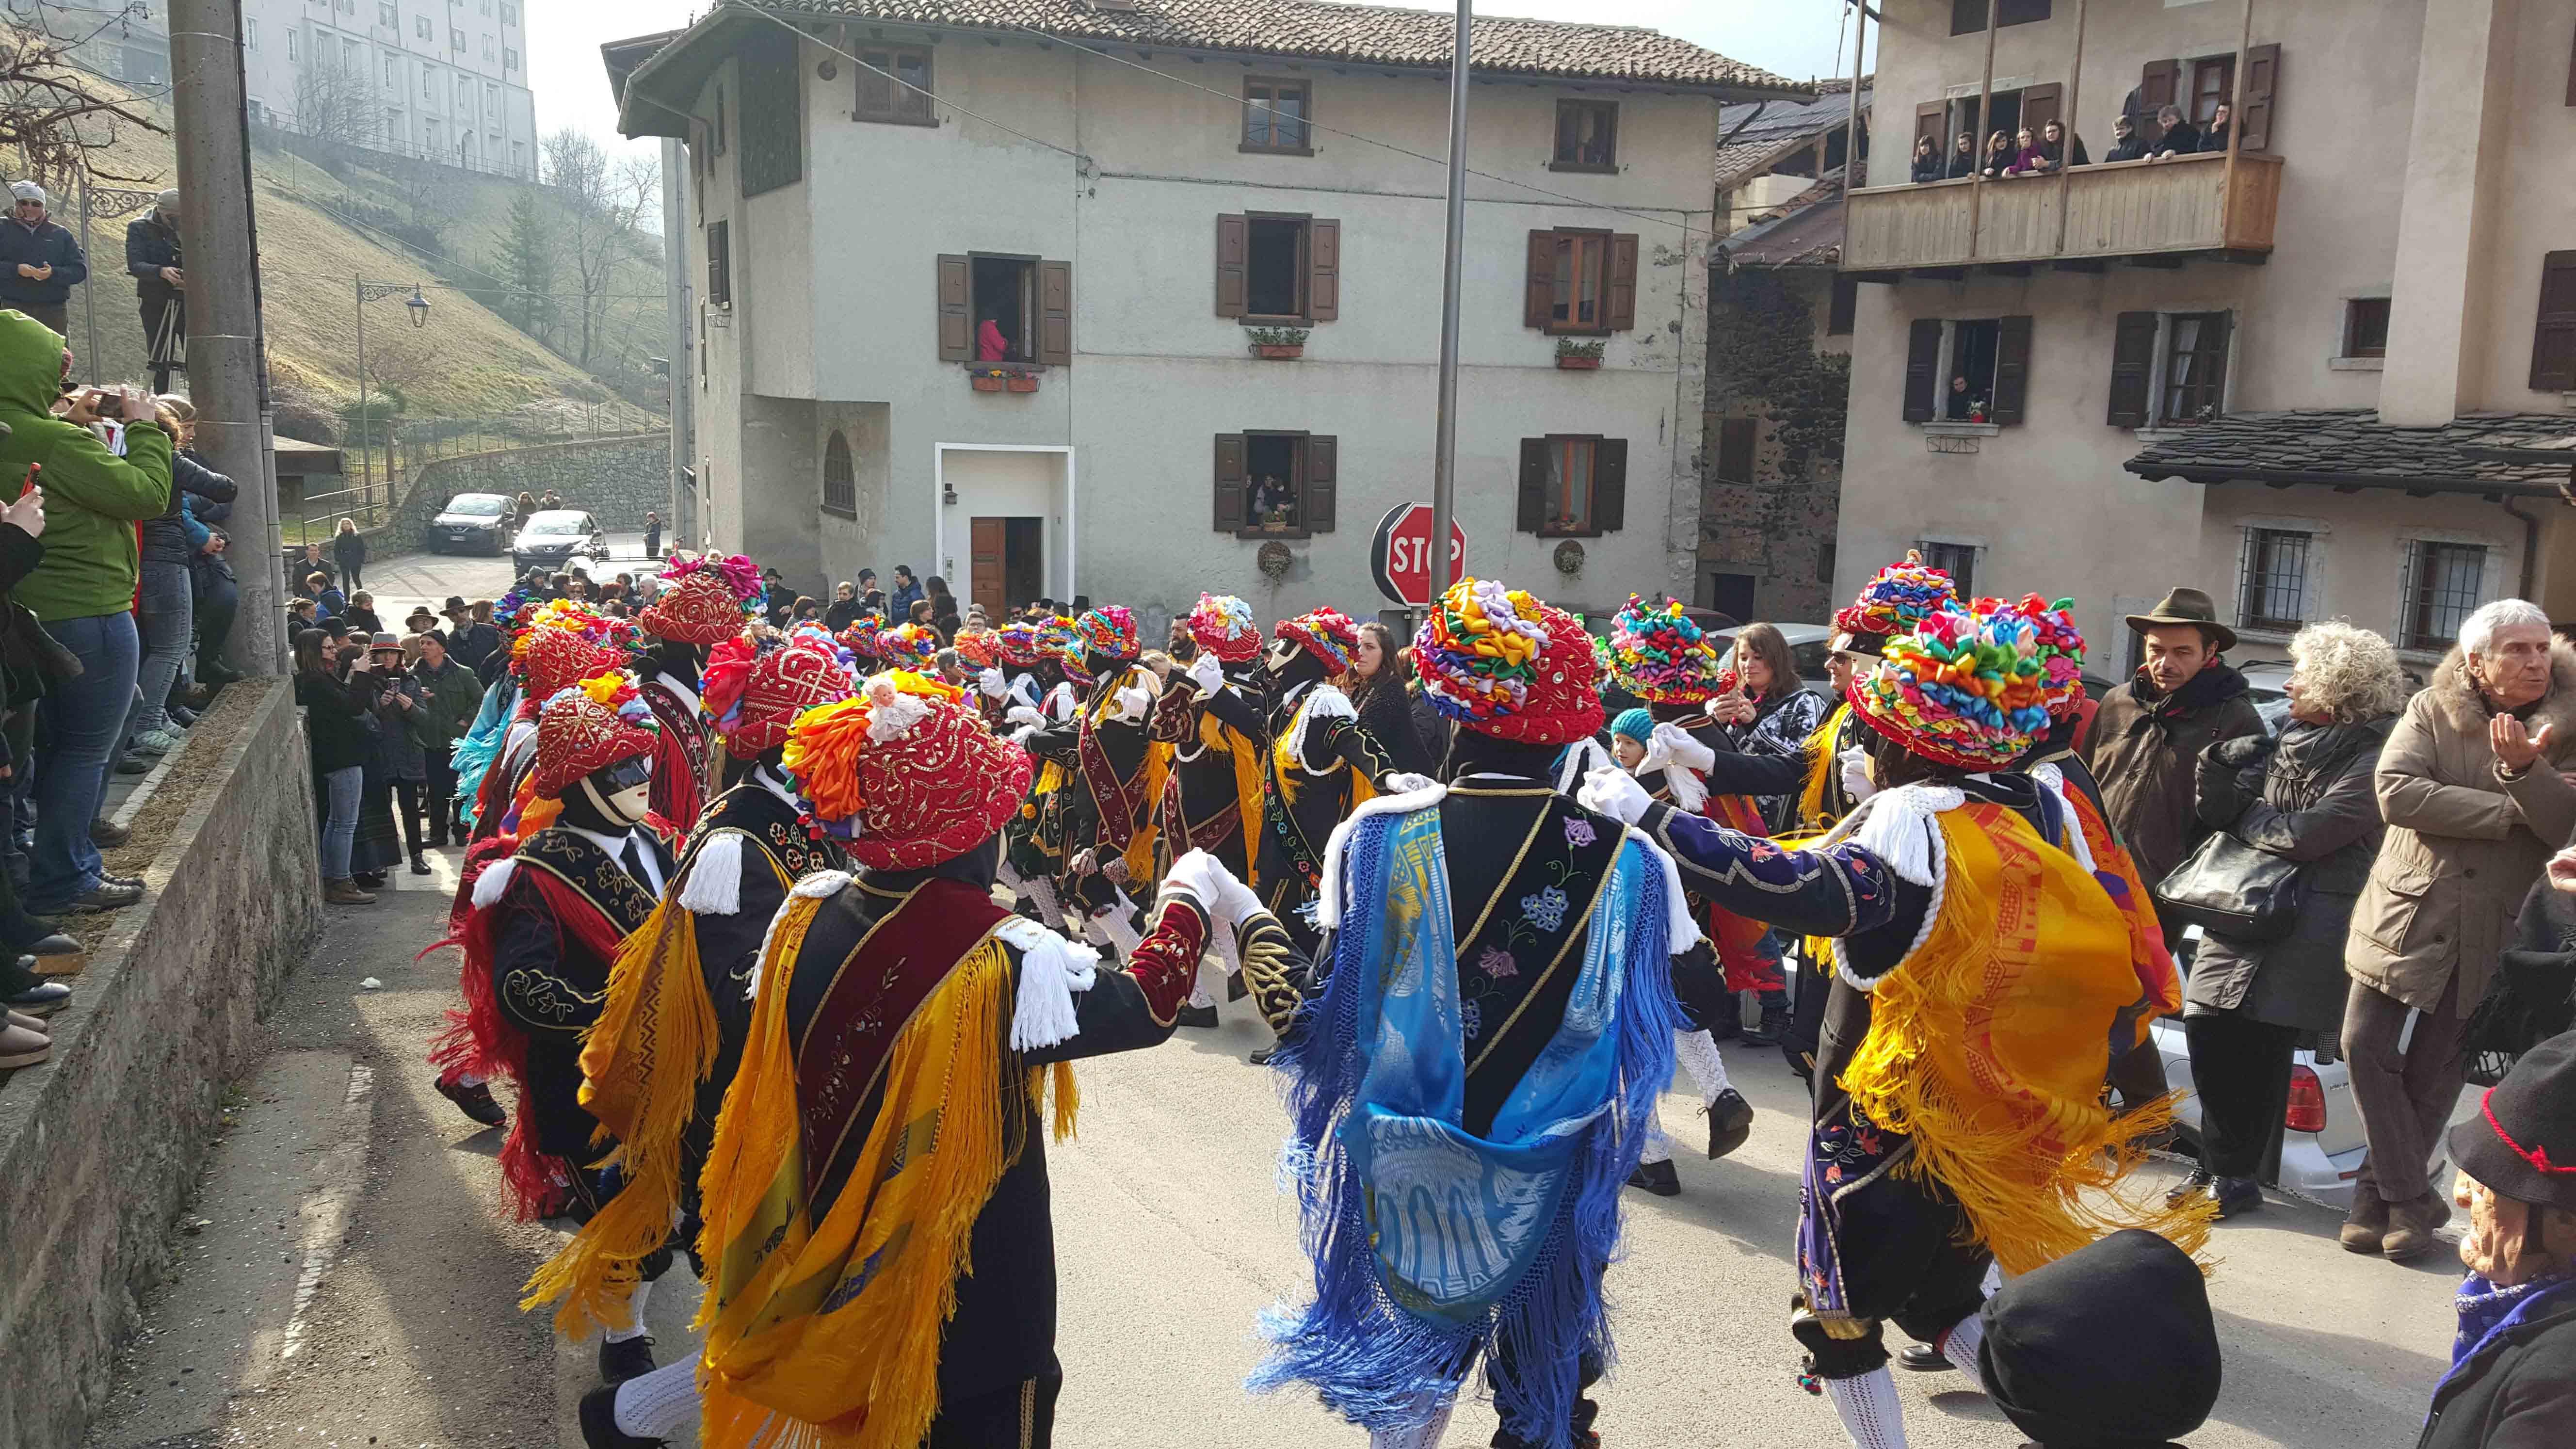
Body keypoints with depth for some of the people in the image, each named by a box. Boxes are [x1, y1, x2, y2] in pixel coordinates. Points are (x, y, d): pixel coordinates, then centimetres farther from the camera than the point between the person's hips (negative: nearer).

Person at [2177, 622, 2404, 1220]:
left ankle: (2233, 1175, 11)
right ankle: (2220, 1166, 18)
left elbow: (2303, 836, -18)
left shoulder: (2371, 760, -9)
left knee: (2260, 1049, -4)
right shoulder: (2288, 743, 14)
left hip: (2304, 926, -7)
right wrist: (2222, 776, -8)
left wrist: (2243, 817, -2)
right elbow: (2217, 811, 12)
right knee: (2209, 1030, 3)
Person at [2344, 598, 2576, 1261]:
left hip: (2490, 933, 0)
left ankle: (2381, 1197, 21)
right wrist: (2507, 810, -18)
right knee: (2369, 1047, -5)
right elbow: (2396, 792, -17)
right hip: (2407, 914, 0)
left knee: (2434, 1072, 7)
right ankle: (2412, 1200, 7)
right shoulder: (2431, 712, -1)